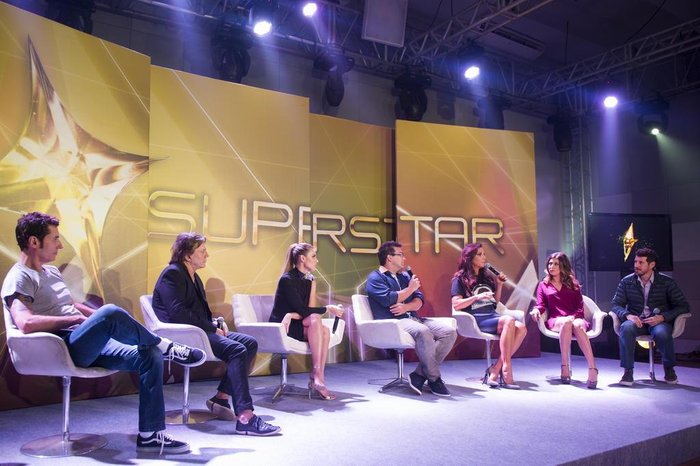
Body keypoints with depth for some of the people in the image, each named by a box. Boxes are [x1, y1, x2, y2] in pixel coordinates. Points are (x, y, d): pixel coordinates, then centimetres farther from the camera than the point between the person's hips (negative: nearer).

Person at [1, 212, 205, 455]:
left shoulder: (51, 271, 22)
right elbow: (26, 323, -24)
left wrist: (117, 323, 15)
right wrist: (74, 319, -17)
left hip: (87, 345, 9)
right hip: (62, 350, -9)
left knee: (149, 357, -10)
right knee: (110, 312, -35)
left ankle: (150, 435, -5)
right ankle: (167, 347, -11)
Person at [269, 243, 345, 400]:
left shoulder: (309, 280, 9)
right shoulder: (287, 280, -14)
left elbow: (309, 308, -2)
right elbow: (302, 311, -20)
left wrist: (291, 315, -21)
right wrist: (328, 308, -14)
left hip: (296, 325, 6)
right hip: (281, 328, -6)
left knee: (324, 330, -26)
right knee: (315, 319, -32)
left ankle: (318, 378, -29)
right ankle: (317, 375, -34)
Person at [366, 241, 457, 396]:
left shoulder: (405, 275, 25)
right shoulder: (375, 278, 3)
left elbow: (419, 300, 15)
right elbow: (388, 299, -15)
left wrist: (406, 307, -8)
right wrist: (411, 288, -1)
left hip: (413, 318, 8)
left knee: (450, 332, -14)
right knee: (423, 331, -37)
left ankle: (420, 374, -17)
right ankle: (434, 378, -21)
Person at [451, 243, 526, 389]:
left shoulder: (487, 277, 25)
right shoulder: (460, 279, 6)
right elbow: (456, 305, -6)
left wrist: (499, 285, 16)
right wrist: (477, 297, -16)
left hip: (492, 316, 6)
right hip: (476, 320, -6)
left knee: (521, 328, -24)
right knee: (509, 320, -33)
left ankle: (495, 370, -24)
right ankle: (506, 371, -32)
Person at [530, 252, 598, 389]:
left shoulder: (573, 284, 20)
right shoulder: (543, 285, 20)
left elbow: (580, 308, 10)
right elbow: (540, 305, 7)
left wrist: (573, 317, -12)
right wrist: (536, 310, -17)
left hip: (575, 318, 0)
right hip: (555, 321, 0)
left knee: (578, 325, -37)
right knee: (566, 322, -38)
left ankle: (593, 369, -48)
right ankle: (565, 366, -40)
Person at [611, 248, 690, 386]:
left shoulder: (666, 282, 0)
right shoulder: (626, 282, 3)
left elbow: (683, 306, -2)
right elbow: (616, 304, 1)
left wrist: (662, 317, -18)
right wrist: (628, 315, -21)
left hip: (659, 321, -1)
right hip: (636, 321, 1)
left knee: (661, 333, -36)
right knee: (626, 328, -34)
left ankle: (669, 369, -5)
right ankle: (628, 371, -26)